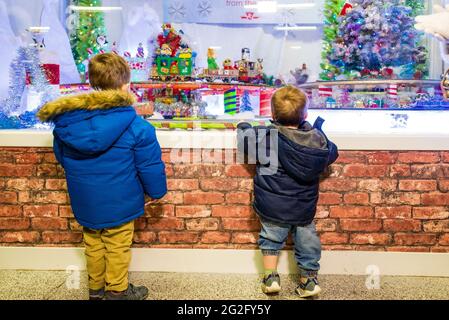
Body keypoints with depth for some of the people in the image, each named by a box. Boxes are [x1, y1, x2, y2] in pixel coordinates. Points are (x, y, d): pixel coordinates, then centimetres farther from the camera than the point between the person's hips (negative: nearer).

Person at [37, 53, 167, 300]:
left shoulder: (65, 122, -6)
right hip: (119, 203, -5)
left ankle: (95, 288, 38)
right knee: (117, 247, 13)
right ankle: (117, 291, 30)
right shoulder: (135, 127, -22)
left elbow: (61, 158, 9)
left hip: (84, 203, 5)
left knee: (93, 244, 22)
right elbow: (150, 165, -14)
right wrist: (156, 191, 4)